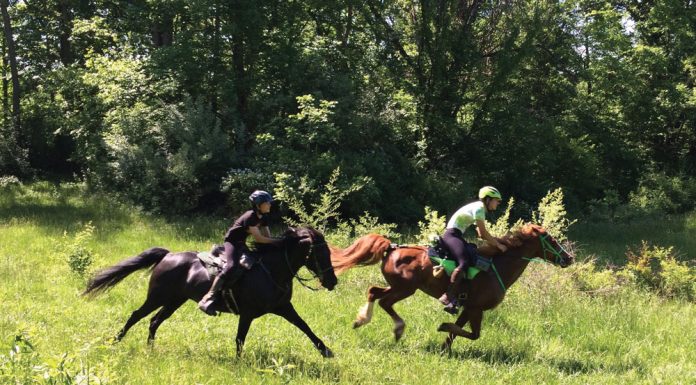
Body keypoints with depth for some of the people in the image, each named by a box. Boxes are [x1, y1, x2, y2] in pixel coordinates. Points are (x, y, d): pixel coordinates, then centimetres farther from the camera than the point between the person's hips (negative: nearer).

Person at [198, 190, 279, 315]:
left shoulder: (263, 218, 3)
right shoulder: (250, 217, -23)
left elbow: (267, 237, 6)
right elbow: (258, 239, -26)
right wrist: (278, 242, -25)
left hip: (242, 244, 10)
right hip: (232, 242, -10)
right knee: (233, 267, -31)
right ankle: (207, 299, -35)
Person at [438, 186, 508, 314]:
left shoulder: (480, 209, 19)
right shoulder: (478, 208, -12)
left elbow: (481, 234, 19)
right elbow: (484, 233, -14)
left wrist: (497, 241, 9)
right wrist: (499, 245, -7)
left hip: (457, 236, 11)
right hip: (452, 235, -11)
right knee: (465, 262, -28)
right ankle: (447, 296, -31)